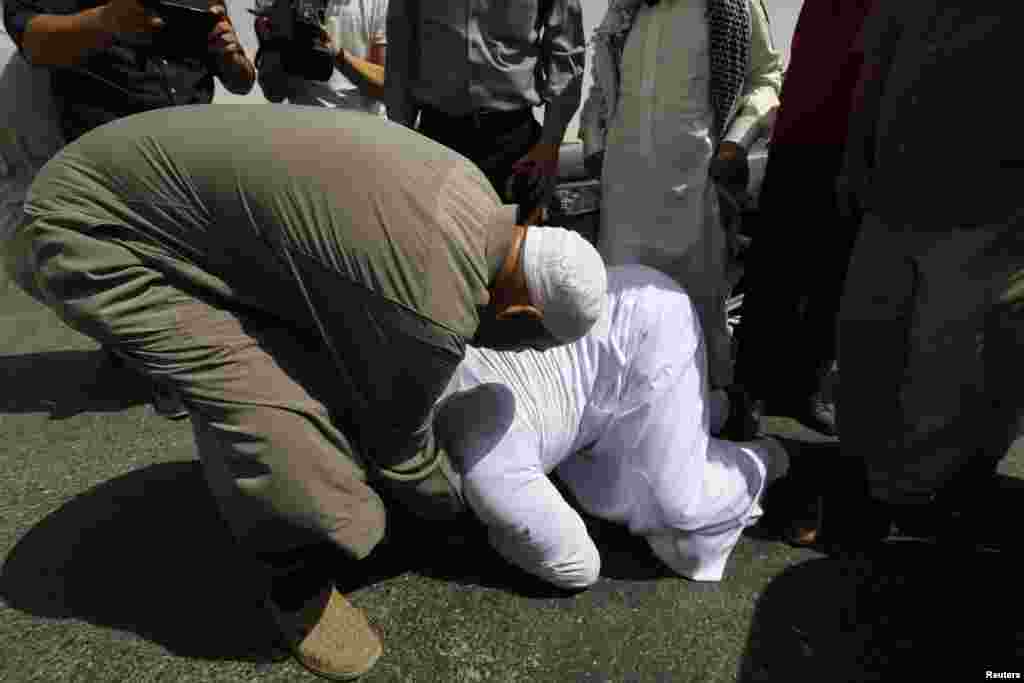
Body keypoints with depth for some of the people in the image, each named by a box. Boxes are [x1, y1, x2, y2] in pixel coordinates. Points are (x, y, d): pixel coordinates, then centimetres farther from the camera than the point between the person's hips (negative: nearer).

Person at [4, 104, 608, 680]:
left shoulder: (471, 189, -3)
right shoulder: (433, 310, -31)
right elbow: (396, 437, -11)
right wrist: (459, 505, 11)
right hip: (93, 230, -9)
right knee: (277, 417, -20)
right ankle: (298, 582, 8)